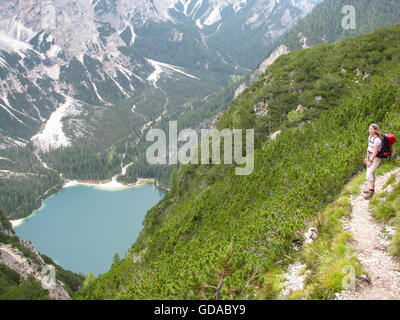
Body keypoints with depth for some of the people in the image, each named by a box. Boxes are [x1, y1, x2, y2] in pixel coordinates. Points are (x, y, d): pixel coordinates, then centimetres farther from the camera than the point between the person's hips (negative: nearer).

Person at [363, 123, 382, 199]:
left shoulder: (377, 139, -24)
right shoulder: (371, 136, 4)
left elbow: (375, 152, -25)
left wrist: (370, 161, -22)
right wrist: (366, 157, 17)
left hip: (375, 159, -9)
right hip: (370, 157, 9)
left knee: (369, 174, -14)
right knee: (371, 173, 19)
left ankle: (370, 191, -7)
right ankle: (372, 188, 33)